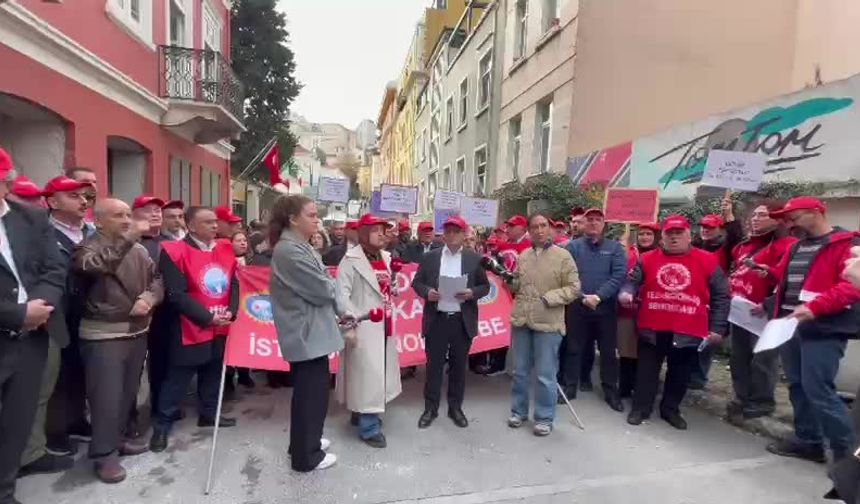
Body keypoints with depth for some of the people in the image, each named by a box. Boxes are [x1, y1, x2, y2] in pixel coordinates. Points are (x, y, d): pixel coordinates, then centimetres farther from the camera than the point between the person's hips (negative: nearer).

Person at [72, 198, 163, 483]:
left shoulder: (140, 250, 9)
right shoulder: (89, 247, -8)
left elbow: (157, 278, 7)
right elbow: (95, 265, -30)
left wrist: (149, 298, -14)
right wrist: (129, 237, -40)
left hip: (137, 331, 6)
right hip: (103, 335, -6)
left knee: (128, 392, 16)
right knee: (107, 396, 1)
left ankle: (116, 439, 34)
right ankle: (104, 454, 16)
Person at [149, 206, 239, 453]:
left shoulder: (224, 249, 4)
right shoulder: (175, 252, -13)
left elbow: (234, 283, 7)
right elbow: (176, 294, -18)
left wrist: (231, 311, -8)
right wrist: (207, 317, -18)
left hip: (220, 329, 6)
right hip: (190, 329, -5)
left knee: (213, 374, 18)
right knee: (177, 379, 5)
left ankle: (208, 413, 34)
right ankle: (162, 425, 20)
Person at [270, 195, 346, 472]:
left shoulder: (299, 246, 11)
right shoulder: (290, 250, -22)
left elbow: (319, 285, 13)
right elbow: (322, 290, -21)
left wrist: (339, 311, 7)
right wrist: (334, 284, 0)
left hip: (308, 330, 10)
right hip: (308, 332, -10)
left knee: (307, 390, 22)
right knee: (312, 392, 3)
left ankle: (304, 442, 39)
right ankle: (306, 456, 20)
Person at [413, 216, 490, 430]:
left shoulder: (475, 259, 3)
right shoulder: (429, 257, 4)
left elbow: (485, 286, 6)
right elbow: (417, 282, 6)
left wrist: (472, 293, -14)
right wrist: (427, 292, -14)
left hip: (463, 321, 0)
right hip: (436, 320, 0)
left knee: (459, 366, 11)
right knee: (434, 365, 7)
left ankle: (455, 407, 27)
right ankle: (430, 408, 21)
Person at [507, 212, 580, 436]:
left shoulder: (563, 256, -6)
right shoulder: (523, 256, 8)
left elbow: (573, 288, -8)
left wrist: (548, 298, -18)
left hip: (548, 323, -4)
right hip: (520, 320, 4)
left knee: (545, 375, 5)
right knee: (520, 371, 15)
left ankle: (544, 418, 22)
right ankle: (518, 411, 32)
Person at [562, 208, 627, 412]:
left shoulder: (615, 248, 4)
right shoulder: (573, 246, 2)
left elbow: (619, 276, -7)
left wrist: (598, 296, -17)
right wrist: (583, 297, -17)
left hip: (605, 307, 1)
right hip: (577, 306, 0)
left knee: (609, 350, 9)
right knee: (574, 348, 9)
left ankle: (611, 391, 24)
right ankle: (569, 386, 22)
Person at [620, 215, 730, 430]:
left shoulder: (707, 261, -1)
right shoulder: (647, 259, 2)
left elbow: (721, 296, 2)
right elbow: (632, 281, 5)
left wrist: (718, 328, -2)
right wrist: (626, 293, -19)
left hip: (688, 332, 0)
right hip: (651, 329, 0)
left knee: (680, 374, 15)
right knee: (646, 371, 11)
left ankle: (671, 410, 34)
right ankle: (640, 408, 25)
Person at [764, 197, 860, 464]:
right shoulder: (796, 247, 19)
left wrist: (814, 306, -28)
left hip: (823, 329, -8)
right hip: (790, 325, 8)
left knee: (817, 389, -9)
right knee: (798, 386, 12)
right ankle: (808, 440, 23)